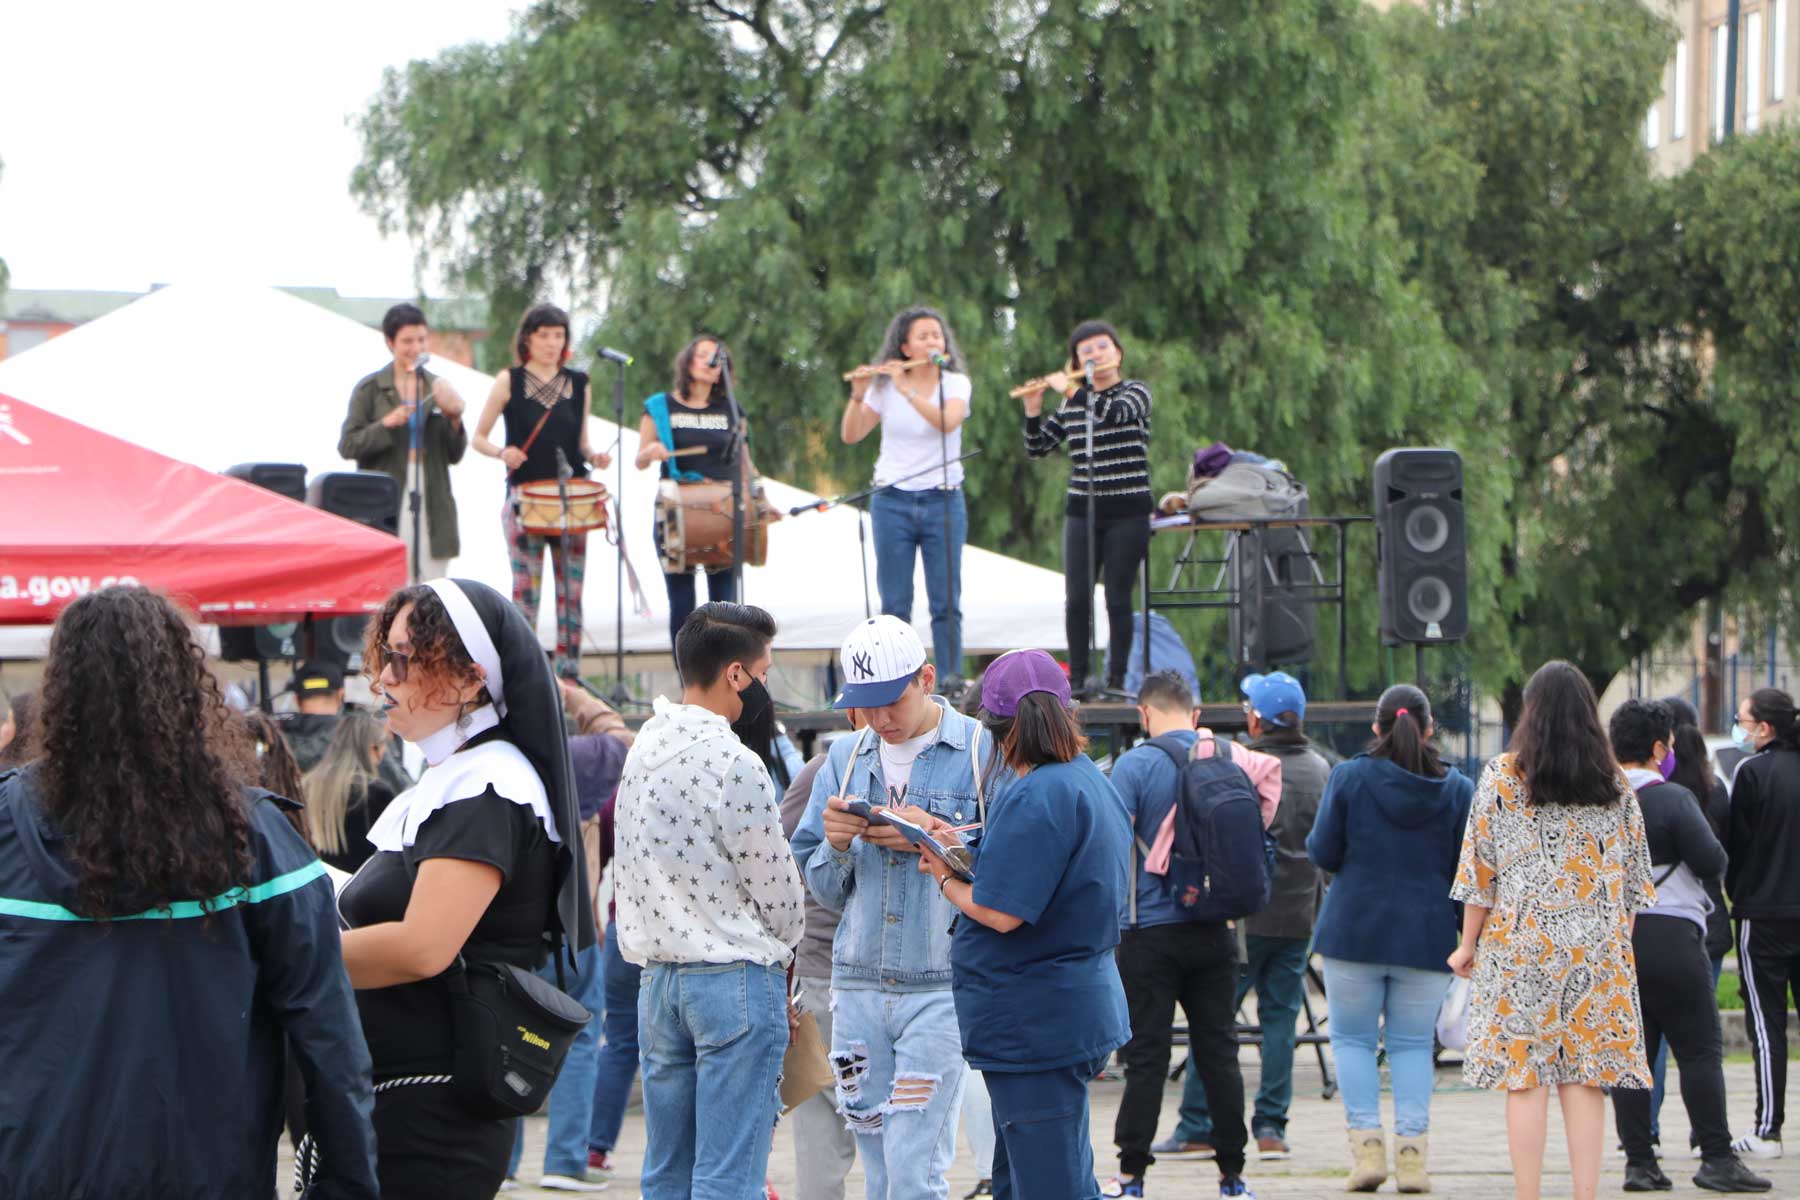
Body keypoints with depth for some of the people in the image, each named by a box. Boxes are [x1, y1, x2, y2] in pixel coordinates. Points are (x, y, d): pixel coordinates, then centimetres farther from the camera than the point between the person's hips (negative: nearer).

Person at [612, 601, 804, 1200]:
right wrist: (780, 945, 14)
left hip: (656, 974, 8)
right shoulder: (734, 766, -16)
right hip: (736, 978, -8)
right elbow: (779, 894, -9)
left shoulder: (645, 747, 8)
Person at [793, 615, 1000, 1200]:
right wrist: (835, 847, -5)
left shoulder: (981, 752, -3)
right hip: (858, 988, 5)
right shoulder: (845, 761, 14)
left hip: (941, 990, -5)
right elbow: (822, 889, 15)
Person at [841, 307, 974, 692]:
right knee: (895, 603, -1)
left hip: (943, 501, -1)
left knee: (946, 602, -3)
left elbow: (948, 421, -19)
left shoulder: (956, 383, 2)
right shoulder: (884, 386, 5)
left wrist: (907, 390, -25)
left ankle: (951, 683, 0)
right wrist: (857, 397, -15)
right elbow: (850, 436, 0)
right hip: (893, 501, 1)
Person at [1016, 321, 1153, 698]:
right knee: (1077, 597, -3)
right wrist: (1033, 410, -3)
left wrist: (1070, 388, -15)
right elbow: (1037, 448, 12)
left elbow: (1114, 413, -23)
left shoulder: (1135, 392, 0)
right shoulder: (1073, 404, 11)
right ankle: (1076, 678, 6)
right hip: (1081, 511, 3)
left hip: (1128, 512, -3)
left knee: (1117, 598, -4)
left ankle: (1116, 679, 3)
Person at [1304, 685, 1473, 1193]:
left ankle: (1367, 1144, -4)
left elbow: (1323, 853, -5)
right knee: (1413, 1043, 8)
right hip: (1427, 936, 1)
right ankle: (1412, 1151, -2)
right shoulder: (1457, 789, 0)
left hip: (1354, 930, -1)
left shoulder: (1348, 778, -5)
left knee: (1352, 1037, 9)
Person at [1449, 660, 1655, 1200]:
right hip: (1597, 951, 3)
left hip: (1521, 943, -3)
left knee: (1525, 1077, -1)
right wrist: (1619, 941, 20)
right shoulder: (1614, 783, 5)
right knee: (1585, 1075, 4)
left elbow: (1481, 867, -2)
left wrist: (1468, 944, 6)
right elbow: (1634, 873, 10)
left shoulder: (1502, 777, -3)